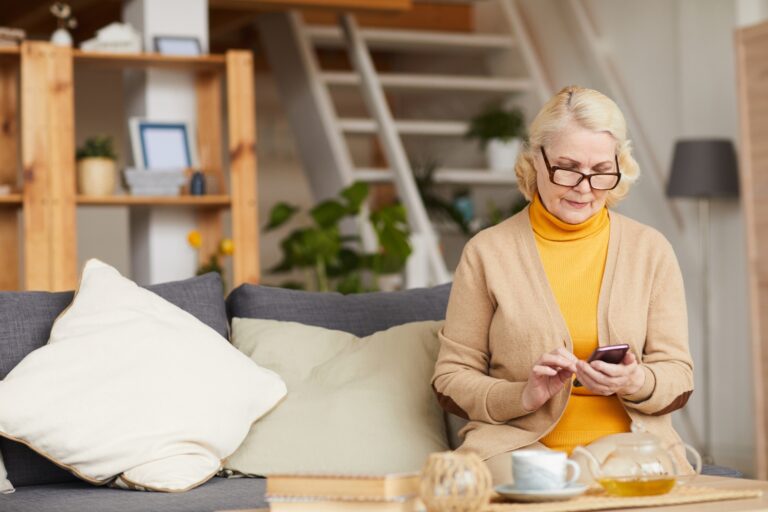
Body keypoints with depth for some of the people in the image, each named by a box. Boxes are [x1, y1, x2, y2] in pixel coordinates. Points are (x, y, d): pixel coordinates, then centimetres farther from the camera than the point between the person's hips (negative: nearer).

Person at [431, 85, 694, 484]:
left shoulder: (650, 251, 10)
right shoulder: (487, 253, 5)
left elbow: (680, 378, 10)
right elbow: (451, 380, 6)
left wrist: (636, 383, -14)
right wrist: (523, 396, -14)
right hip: (518, 445, -1)